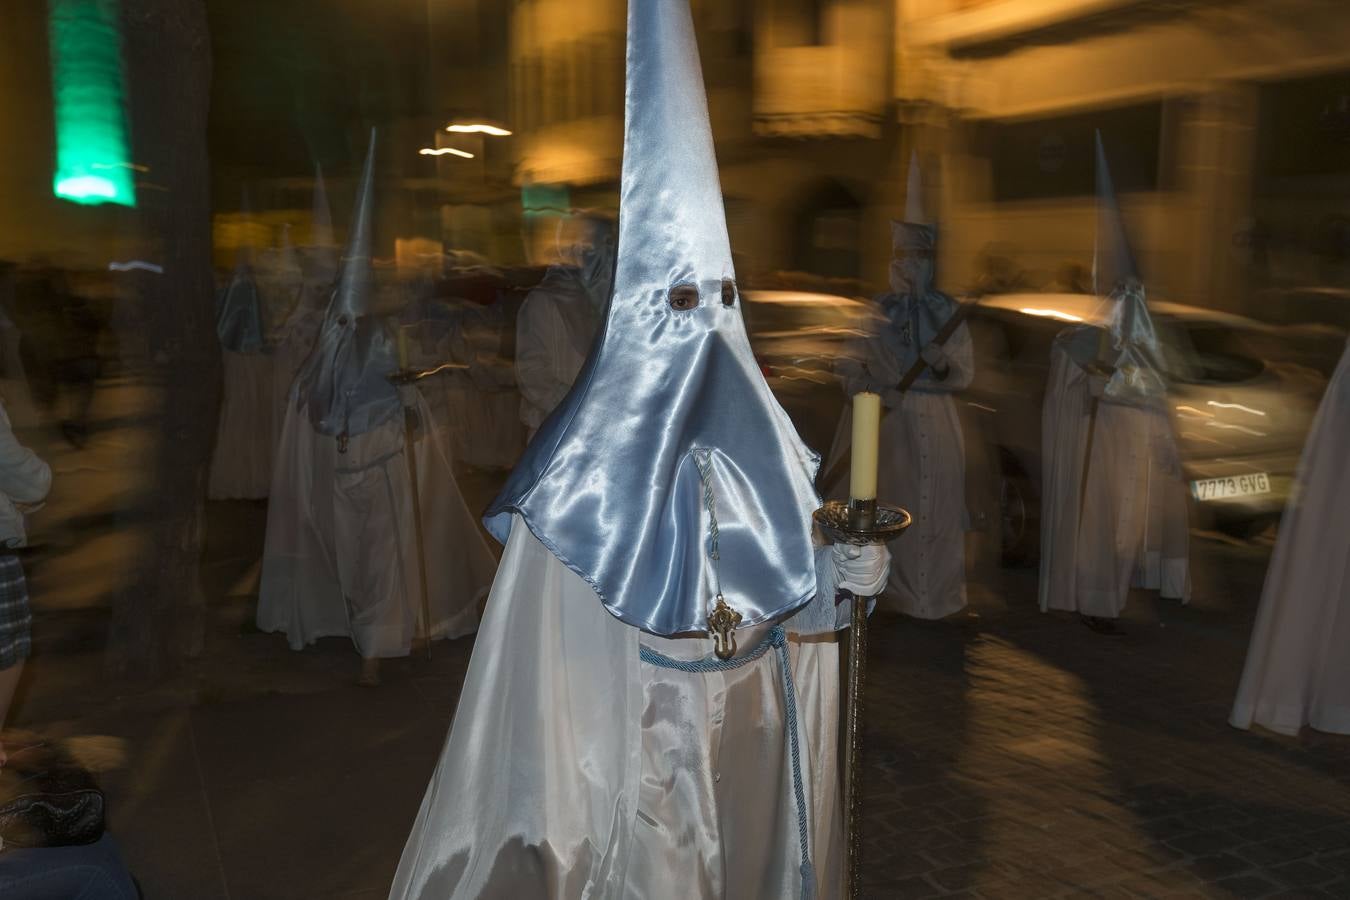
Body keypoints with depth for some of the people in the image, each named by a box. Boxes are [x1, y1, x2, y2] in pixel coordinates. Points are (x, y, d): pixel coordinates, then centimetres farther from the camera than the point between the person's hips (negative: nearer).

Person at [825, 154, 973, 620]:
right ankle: (884, 589, 8)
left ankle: (932, 593, 12)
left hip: (935, 427, 1)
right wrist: (872, 389, -21)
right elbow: (848, 366, -3)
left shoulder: (947, 311, 6)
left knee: (933, 508, 1)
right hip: (883, 424, -1)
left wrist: (944, 363, -16)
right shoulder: (873, 310, 3)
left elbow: (966, 372, 5)